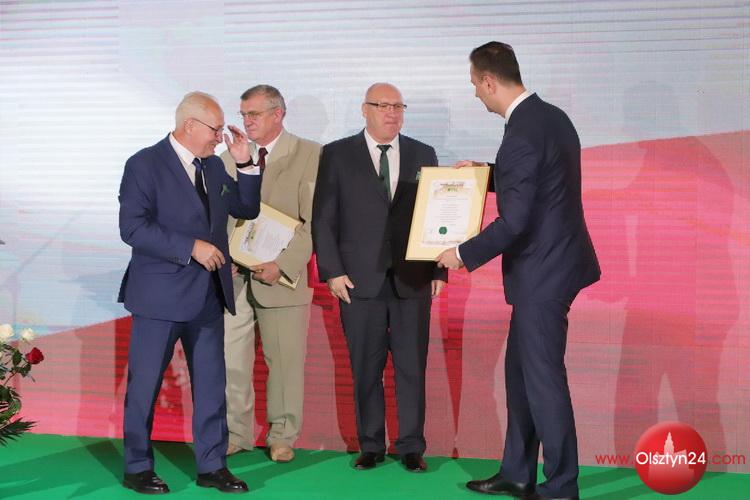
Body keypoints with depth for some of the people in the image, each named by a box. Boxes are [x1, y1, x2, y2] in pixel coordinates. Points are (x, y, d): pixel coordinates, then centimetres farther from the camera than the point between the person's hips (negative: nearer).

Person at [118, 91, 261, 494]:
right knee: (145, 384, 4)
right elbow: (132, 227, -18)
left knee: (211, 383, 9)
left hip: (208, 294, 7)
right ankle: (137, 468, 17)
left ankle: (211, 466, 19)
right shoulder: (145, 164, -10)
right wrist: (191, 246, -21)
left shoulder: (213, 166, 11)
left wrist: (245, 164, 3)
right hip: (160, 295, -6)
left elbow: (246, 208, 18)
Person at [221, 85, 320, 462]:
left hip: (282, 277, -3)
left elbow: (313, 220, -8)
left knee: (285, 361, 6)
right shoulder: (229, 158, 12)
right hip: (233, 276, 3)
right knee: (229, 361, 4)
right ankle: (235, 433, 17)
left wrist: (283, 265, -18)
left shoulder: (308, 155, -2)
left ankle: (282, 437, 20)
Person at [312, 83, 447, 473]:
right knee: (366, 368, 4)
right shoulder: (337, 155, 4)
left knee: (412, 366, 3)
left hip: (412, 279, 1)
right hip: (360, 279, -1)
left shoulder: (423, 155, 10)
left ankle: (411, 447, 11)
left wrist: (439, 270, 3)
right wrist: (332, 271, -6)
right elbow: (323, 218, 1)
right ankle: (371, 445, 15)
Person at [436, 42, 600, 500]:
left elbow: (514, 221, -23)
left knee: (543, 377, 0)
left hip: (542, 273, -10)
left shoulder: (522, 133, -22)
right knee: (520, 369, 17)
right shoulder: (551, 116, 8)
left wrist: (464, 254, -11)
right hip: (550, 262, 10)